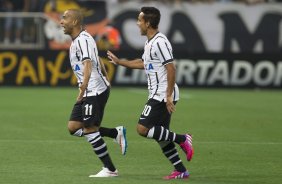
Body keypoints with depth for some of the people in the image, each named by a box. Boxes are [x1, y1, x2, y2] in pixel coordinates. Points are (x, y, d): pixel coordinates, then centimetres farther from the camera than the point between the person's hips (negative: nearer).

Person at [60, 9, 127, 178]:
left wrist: (83, 89, -36)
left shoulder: (83, 40, -15)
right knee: (73, 127, 5)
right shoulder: (76, 40, 17)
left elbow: (88, 64, -28)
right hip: (89, 92, 10)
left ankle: (110, 169, -1)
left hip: (95, 91, -10)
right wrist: (106, 80, 34)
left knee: (90, 129, -8)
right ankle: (116, 133, 12)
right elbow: (99, 62, 27)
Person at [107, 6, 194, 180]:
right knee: (161, 136, 9)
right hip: (158, 95, 10)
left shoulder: (159, 42, -15)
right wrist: (119, 61, 36)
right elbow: (143, 63, 33)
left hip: (163, 96, -10)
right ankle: (181, 171, 10)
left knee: (143, 129, -14)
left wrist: (169, 96, -23)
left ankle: (182, 139, -8)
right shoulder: (150, 42, 16)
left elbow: (171, 68, -21)